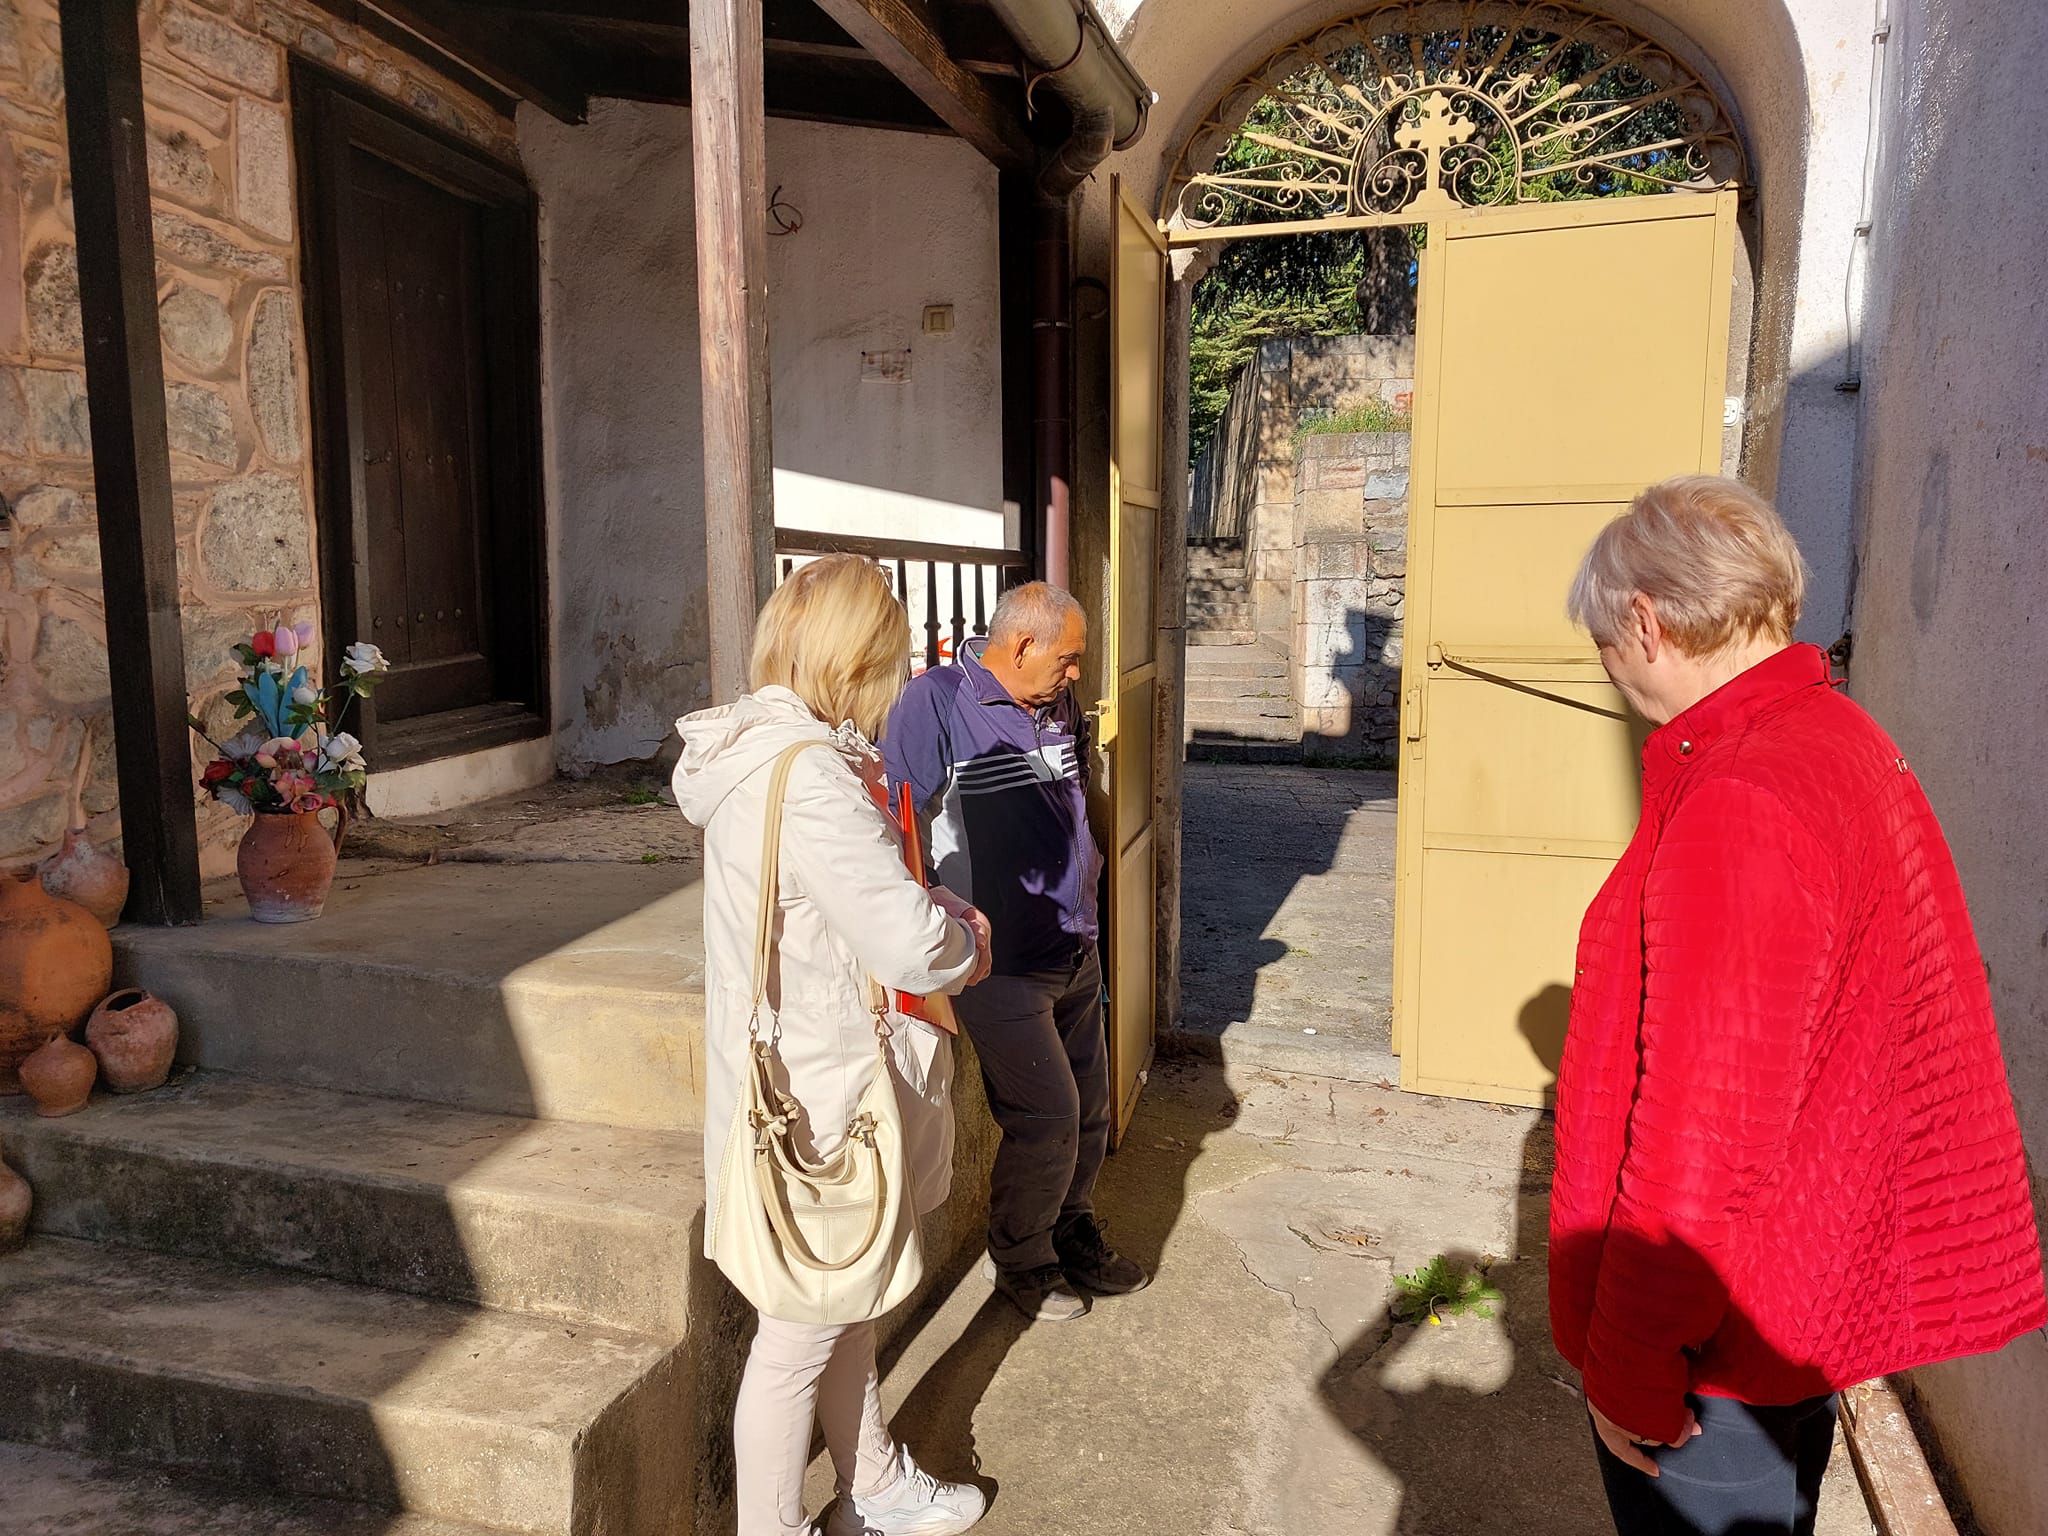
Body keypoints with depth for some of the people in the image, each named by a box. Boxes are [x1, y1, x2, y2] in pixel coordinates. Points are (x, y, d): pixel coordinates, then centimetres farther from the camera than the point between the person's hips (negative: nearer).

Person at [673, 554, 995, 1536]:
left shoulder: (765, 749, 5)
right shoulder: (807, 778, -27)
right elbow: (913, 950, -28)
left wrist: (941, 911, 2)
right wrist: (963, 936, -7)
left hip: (796, 1076, 10)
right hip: (818, 1098, -10)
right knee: (802, 1334, 10)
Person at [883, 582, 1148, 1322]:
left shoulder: (1058, 707, 7)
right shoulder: (935, 702, -15)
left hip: (1074, 951, 7)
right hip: (1001, 963, -7)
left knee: (1089, 1104, 16)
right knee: (1048, 1115, -3)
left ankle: (1072, 1231, 39)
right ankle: (1019, 1259, 22)